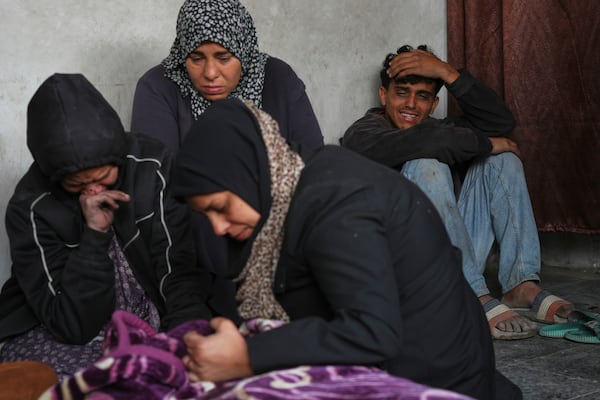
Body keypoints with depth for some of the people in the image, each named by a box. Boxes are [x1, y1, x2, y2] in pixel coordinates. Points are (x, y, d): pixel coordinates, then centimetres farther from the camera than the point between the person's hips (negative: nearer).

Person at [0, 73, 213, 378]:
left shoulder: (152, 167, -12)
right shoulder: (30, 208, -15)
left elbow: (182, 269, -16)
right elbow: (72, 324, -18)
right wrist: (94, 235, -27)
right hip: (65, 339, 0)